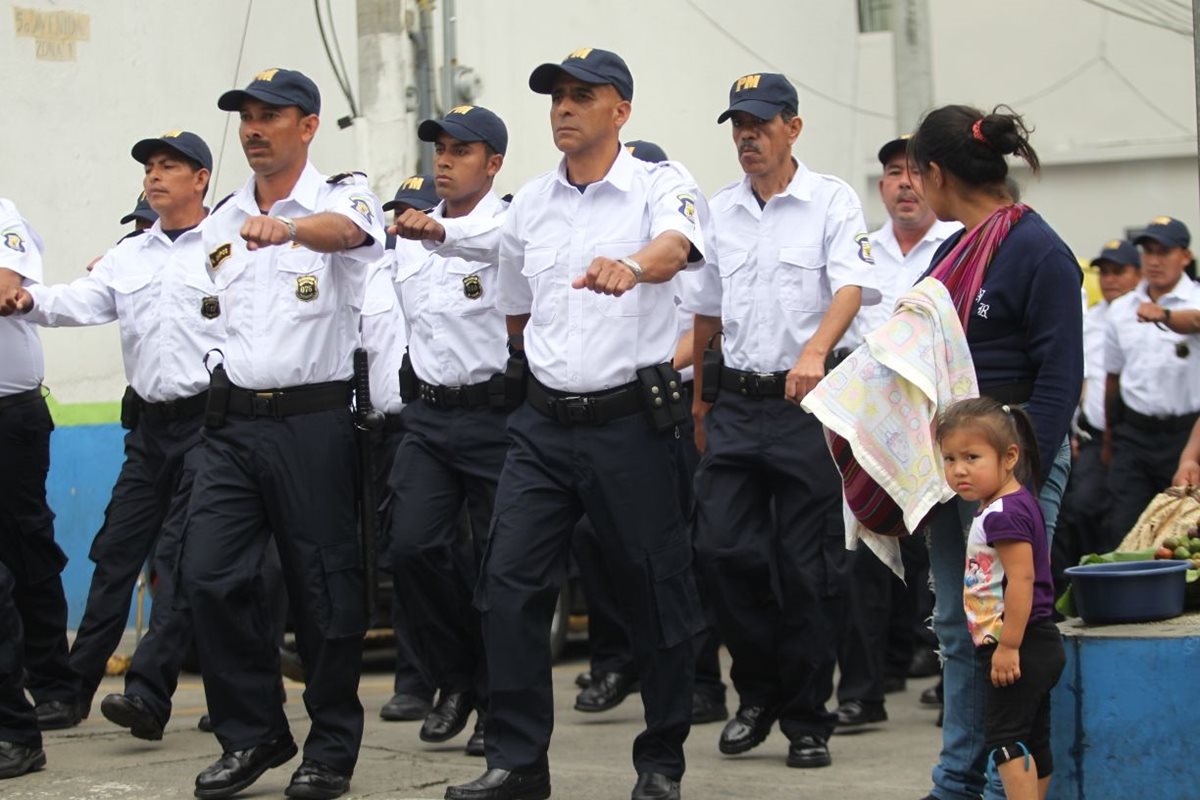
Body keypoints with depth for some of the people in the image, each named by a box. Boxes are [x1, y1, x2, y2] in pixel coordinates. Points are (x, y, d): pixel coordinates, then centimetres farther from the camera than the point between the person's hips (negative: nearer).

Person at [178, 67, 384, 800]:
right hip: (233, 421, 5)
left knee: (325, 588, 0)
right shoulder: (222, 222, 13)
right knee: (209, 576, -4)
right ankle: (253, 734, 10)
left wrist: (290, 228, -48)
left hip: (313, 420, -5)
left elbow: (346, 231, -28)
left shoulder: (343, 198, -3)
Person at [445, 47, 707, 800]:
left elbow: (679, 245, -30)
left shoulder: (658, 187, -5)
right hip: (545, 422, 5)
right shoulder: (529, 205, 10)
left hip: (630, 421, -5)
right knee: (510, 581, -4)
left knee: (656, 588, 2)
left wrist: (633, 266, -50)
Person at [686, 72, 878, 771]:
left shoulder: (831, 200, -3)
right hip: (737, 401, 4)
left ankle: (807, 720, 8)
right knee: (724, 548, -4)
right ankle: (758, 694, 15)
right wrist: (701, 397, 20)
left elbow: (852, 286, -17)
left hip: (808, 401, -4)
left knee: (808, 568, -2)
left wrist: (816, 349, -34)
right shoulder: (719, 211, 12)